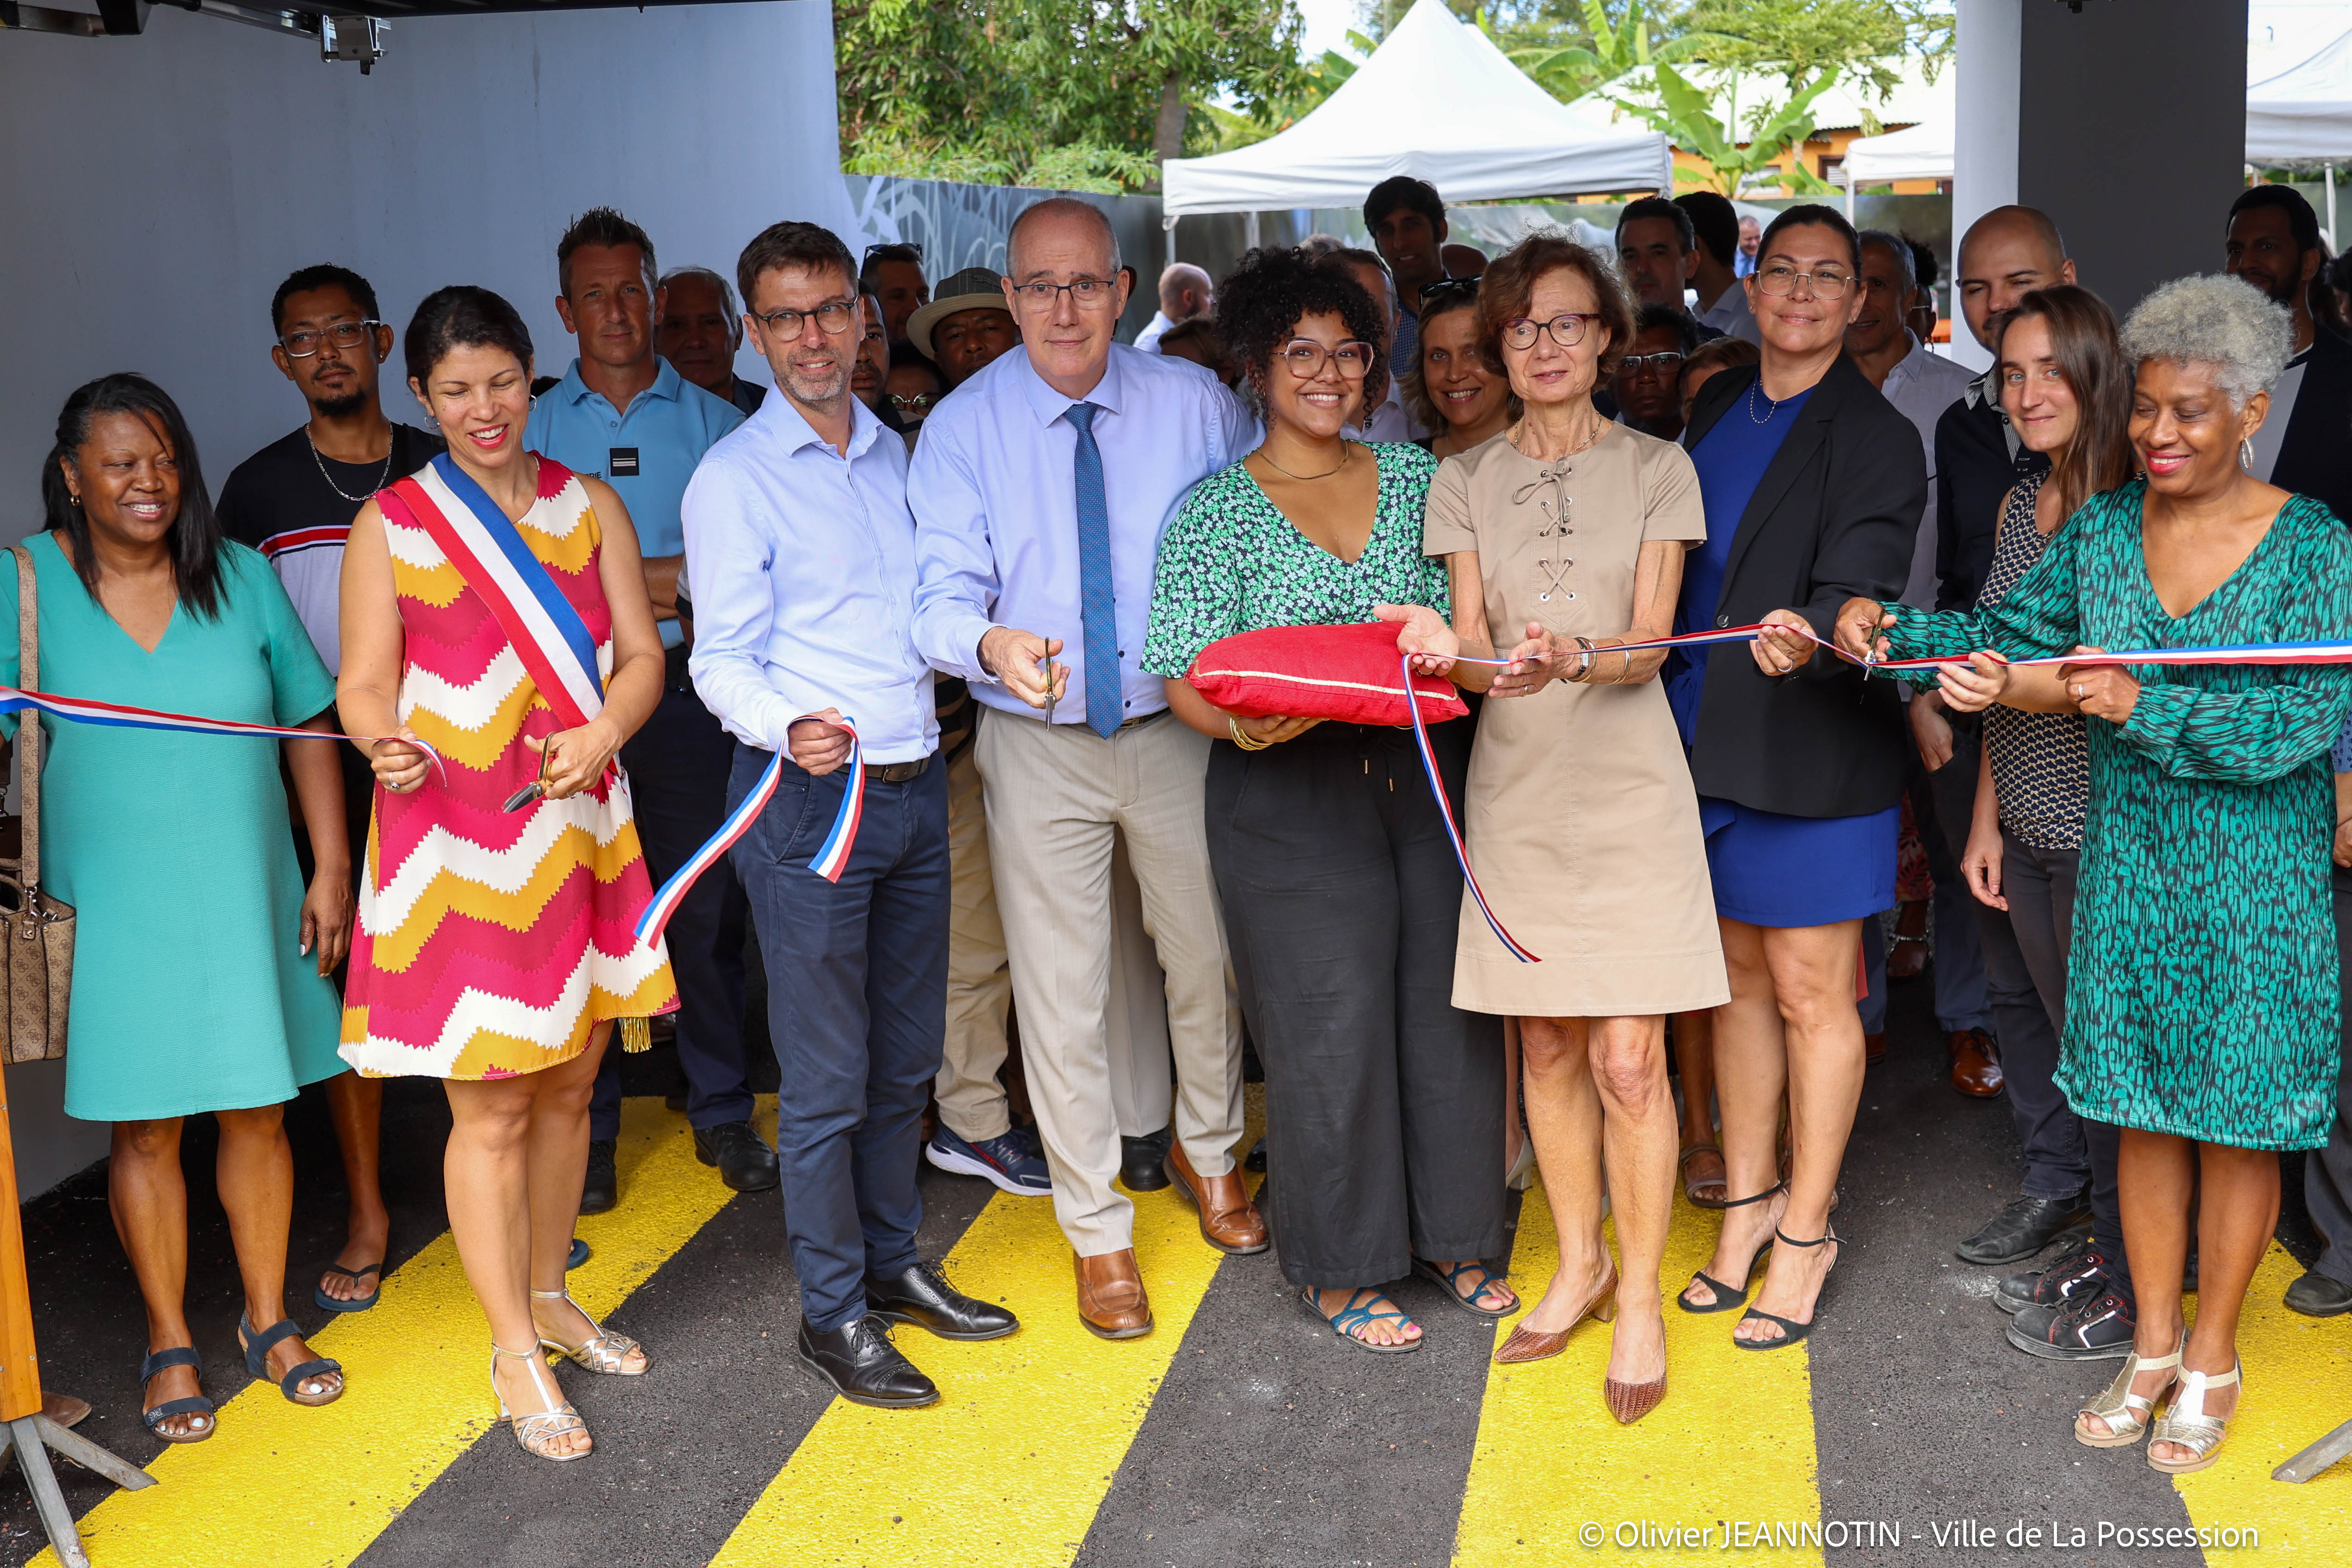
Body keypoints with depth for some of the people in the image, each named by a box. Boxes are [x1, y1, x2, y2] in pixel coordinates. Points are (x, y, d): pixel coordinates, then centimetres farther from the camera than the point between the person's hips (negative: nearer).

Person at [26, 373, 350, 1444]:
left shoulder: (242, 578, 1)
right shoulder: (29, 585, -5)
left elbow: (310, 727, 5)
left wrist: (332, 867, 2)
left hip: (245, 896, 2)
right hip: (113, 907, -2)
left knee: (257, 1112, 11)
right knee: (144, 1125, 7)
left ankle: (268, 1320, 29)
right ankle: (170, 1345, 23)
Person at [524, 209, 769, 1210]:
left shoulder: (710, 421, 8)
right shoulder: (534, 429, 9)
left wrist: (668, 583, -13)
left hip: (685, 689, 0)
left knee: (707, 908, 3)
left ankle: (723, 1116, 17)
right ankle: (587, 1131, 15)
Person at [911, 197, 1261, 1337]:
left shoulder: (1195, 405, -3)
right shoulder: (965, 427, -7)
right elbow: (942, 593, -14)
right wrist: (989, 642, -37)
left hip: (1181, 726, 2)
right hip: (1037, 743, -1)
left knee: (1207, 957, 16)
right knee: (1060, 991, 5)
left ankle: (1207, 1148, 45)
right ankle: (1096, 1232, 23)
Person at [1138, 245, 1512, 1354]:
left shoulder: (1413, 475, 10)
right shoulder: (1217, 510, -1)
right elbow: (1187, 677, -6)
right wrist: (1246, 722, -27)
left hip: (1430, 780, 4)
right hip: (1293, 801, -4)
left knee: (1447, 1008, 8)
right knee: (1329, 1028, 1)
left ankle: (1450, 1234, 28)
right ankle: (1338, 1270, 18)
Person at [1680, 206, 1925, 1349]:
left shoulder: (1877, 439, -9)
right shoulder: (1715, 408, 11)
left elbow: (1855, 596, -21)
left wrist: (1803, 638, -41)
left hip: (1811, 759, -6)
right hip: (1708, 741, 6)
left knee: (1810, 995, 3)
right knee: (1740, 976, 15)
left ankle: (1806, 1231, 16)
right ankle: (1749, 1198, 29)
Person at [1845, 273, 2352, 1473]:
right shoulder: (2102, 528, 2)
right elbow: (2009, 636, 4)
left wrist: (2147, 708, -26)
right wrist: (1892, 627, -12)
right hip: (2129, 864, 4)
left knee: (2239, 1117, 8)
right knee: (2145, 1105, 13)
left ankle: (2212, 1359, 26)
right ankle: (2153, 1346, 30)